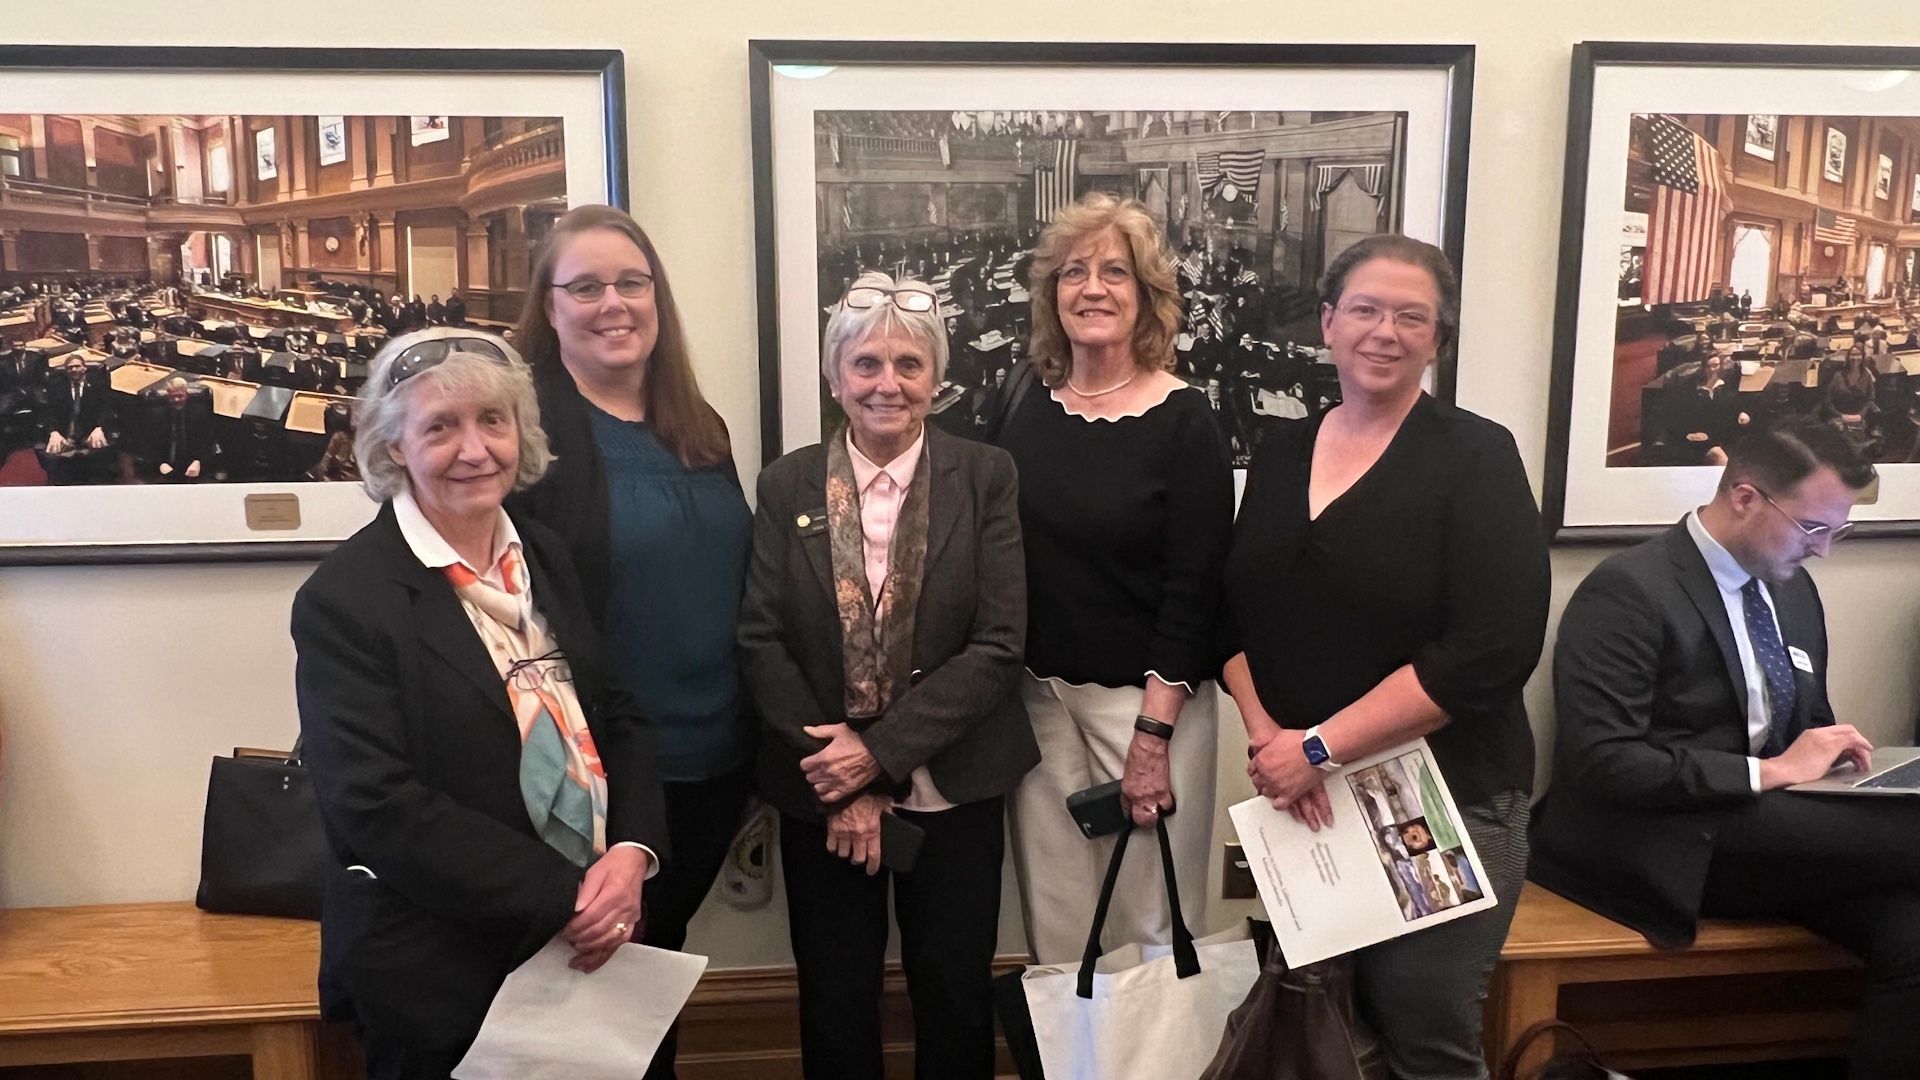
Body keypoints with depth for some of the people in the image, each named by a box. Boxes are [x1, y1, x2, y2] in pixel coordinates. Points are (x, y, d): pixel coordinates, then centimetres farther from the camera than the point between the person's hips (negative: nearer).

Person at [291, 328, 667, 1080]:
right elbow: (378, 809, -19)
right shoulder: (346, 598, -13)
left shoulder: (544, 557, 5)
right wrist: (563, 901, -20)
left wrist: (631, 852, -10)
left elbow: (617, 717, 7)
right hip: (436, 977, -5)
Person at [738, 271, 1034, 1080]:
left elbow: (999, 644, -11)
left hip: (951, 789, -1)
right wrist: (838, 779, -12)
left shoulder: (986, 477, -4)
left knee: (956, 1000, 13)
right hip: (822, 791, 1)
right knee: (835, 1004, 15)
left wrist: (882, 750, -18)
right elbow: (761, 641, -4)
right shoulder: (788, 485, 0)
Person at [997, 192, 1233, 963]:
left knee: (1149, 915, 7)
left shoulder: (1184, 423, -8)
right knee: (1056, 917, 13)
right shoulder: (1026, 415, 4)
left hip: (1147, 700, -4)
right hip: (1038, 697, 4)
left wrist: (1153, 733, -15)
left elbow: (1195, 590, -11)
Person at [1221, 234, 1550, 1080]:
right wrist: (1265, 734, -10)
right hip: (1301, 797, 4)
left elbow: (1489, 652, -18)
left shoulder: (1477, 457, -8)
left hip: (1442, 798, -4)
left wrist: (1321, 748, -19)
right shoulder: (1280, 450, 6)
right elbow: (1235, 614, 8)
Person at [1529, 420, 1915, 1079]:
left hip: (1769, 832, 8)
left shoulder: (1794, 591, 13)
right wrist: (1769, 772, -19)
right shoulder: (1629, 591, -14)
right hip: (1659, 845, -7)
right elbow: (1602, 763, -21)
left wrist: (1829, 753, 0)